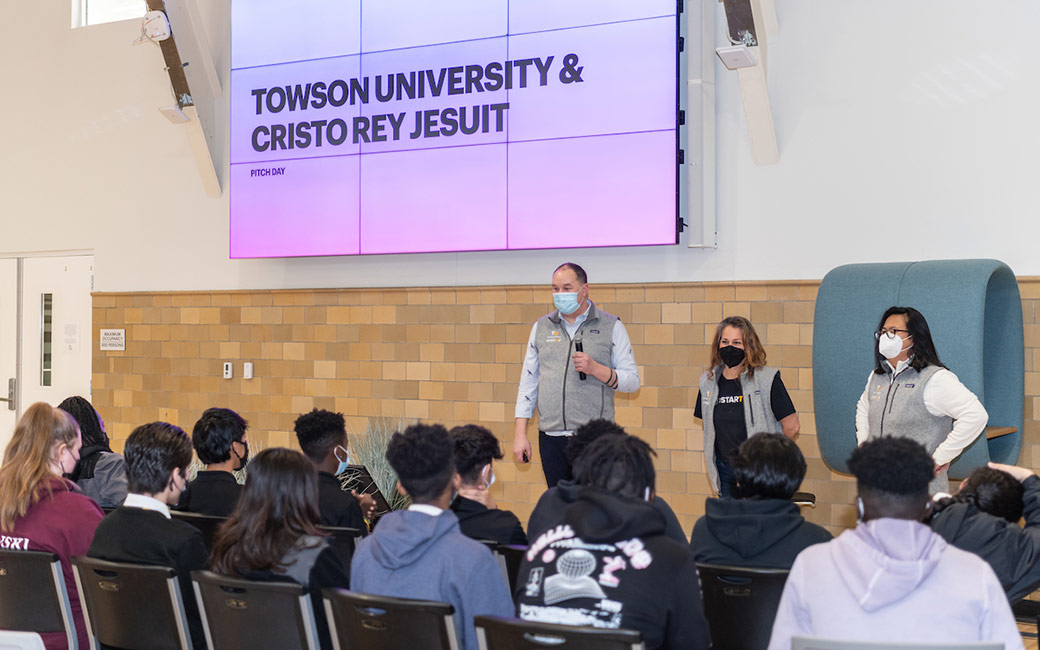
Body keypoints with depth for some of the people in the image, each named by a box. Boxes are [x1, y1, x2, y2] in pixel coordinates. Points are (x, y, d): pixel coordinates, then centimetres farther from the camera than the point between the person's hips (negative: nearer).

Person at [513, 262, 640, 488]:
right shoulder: (542, 327, 12)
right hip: (551, 437, 3)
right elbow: (528, 382, 14)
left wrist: (595, 368, -15)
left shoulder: (611, 326, 4)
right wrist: (520, 434, 8)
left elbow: (632, 382, 2)